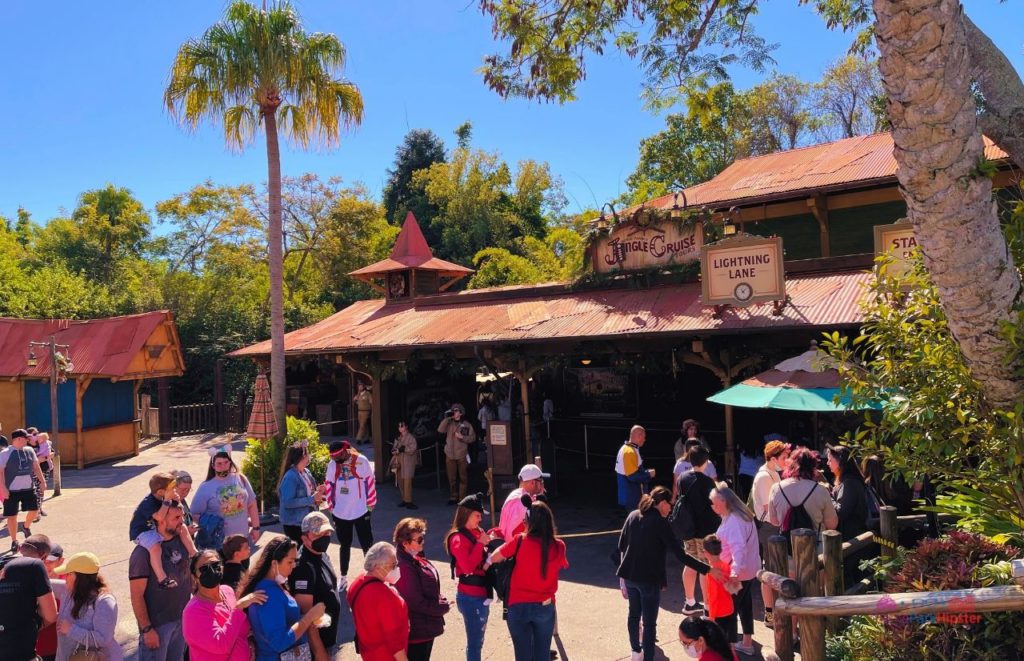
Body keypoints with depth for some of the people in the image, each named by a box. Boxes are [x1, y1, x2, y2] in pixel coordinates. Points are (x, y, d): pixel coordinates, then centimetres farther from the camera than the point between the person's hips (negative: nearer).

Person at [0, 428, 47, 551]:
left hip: (28, 488, 4)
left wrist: (42, 481, 10)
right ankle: (14, 542, 17)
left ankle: (26, 527, 34)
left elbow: (36, 466, 13)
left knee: (34, 510, 3)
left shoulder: (29, 450, 4)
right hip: (12, 490, -4)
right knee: (12, 516, 2)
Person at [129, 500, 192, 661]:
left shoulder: (181, 540, -3)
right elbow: (137, 596, -16)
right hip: (157, 624, -6)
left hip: (182, 619, 6)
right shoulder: (144, 552, -20)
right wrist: (147, 629, -15)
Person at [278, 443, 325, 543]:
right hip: (294, 524, -9)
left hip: (307, 521, 9)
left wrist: (316, 492, -3)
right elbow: (288, 502, -27)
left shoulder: (306, 472, 5)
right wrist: (312, 499, -26)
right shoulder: (290, 476, -21)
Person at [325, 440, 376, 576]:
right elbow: (329, 486, 5)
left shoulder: (361, 461, -13)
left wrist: (370, 505, -4)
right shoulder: (332, 464, -4)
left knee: (367, 545, 6)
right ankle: (343, 575, 29)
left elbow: (370, 483, -6)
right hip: (340, 513, 3)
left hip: (360, 511, -3)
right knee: (344, 545, 17)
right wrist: (331, 507, 6)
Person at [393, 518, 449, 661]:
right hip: (416, 632, -9)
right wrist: (444, 607, -14)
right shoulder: (404, 568, -29)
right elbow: (417, 603, -26)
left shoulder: (415, 559, 1)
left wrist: (441, 601, 0)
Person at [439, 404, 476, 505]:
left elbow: (473, 438, 0)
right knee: (451, 478, 6)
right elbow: (440, 430, -11)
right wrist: (446, 418, -13)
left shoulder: (466, 425, 0)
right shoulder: (449, 424, 5)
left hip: (462, 456, -2)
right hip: (450, 455, 2)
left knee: (463, 478, 4)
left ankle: (462, 498, 11)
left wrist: (462, 437, -14)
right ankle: (453, 497, 17)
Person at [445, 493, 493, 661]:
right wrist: (481, 543, -23)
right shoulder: (458, 539, -14)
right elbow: (468, 566, -27)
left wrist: (487, 538, 6)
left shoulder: (476, 532, 8)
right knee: (474, 642, -1)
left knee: (477, 641, 17)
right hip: (471, 597, -8)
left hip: (481, 594, 8)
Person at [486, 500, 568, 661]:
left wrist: (488, 562, 20)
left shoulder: (520, 541, -13)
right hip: (545, 606, 1)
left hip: (518, 606, -1)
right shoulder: (559, 546, -8)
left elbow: (494, 558, -2)